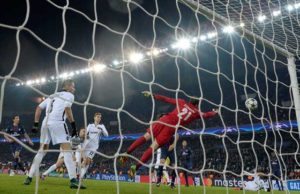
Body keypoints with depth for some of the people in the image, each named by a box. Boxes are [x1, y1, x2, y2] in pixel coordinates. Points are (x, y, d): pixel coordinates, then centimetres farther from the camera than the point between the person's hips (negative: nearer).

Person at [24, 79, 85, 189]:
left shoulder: (52, 96, 29)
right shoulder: (69, 95, 9)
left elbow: (39, 108, 24)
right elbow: (67, 108, -9)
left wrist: (36, 124, 23)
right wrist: (73, 125, -8)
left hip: (46, 123, 7)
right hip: (57, 123, -6)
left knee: (42, 150, 19)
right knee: (67, 150, -8)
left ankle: (29, 177, 19)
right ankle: (73, 180, -17)